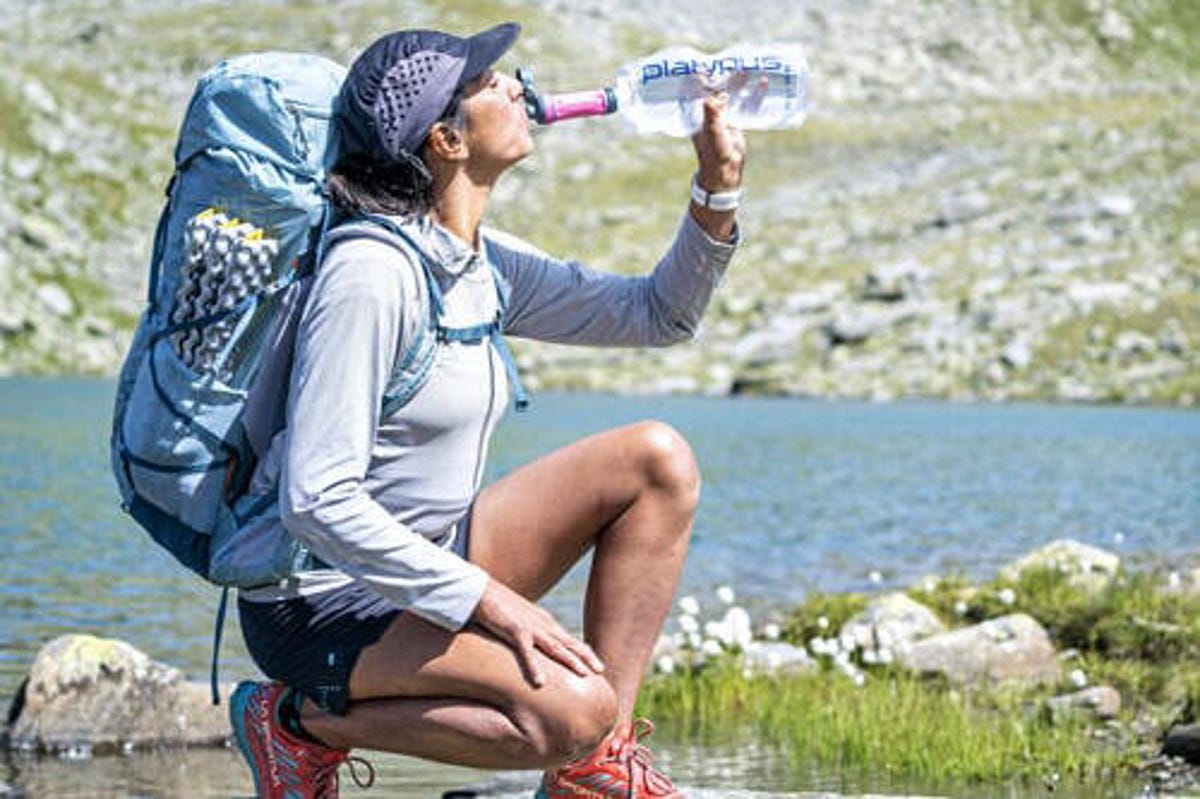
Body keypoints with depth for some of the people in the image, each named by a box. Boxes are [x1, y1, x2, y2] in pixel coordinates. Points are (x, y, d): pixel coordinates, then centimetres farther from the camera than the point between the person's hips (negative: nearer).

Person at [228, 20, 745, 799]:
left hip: (426, 565, 9)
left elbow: (659, 313, 16)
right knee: (573, 710, -29)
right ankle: (306, 721, -8)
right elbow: (317, 501, -26)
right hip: (325, 604, -9)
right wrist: (489, 602, -26)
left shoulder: (484, 265, 5)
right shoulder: (372, 273, -22)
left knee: (659, 461, 0)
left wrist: (716, 193, 0)